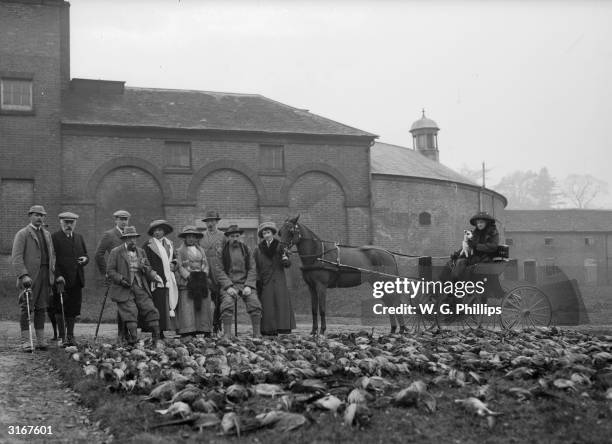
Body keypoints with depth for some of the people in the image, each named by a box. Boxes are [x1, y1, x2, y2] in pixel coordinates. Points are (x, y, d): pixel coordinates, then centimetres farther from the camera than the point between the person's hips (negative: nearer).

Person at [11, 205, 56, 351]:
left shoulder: (47, 234, 19)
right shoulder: (22, 234, -1)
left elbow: (52, 255, 22)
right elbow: (16, 257, -9)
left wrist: (56, 273, 10)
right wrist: (23, 276, -19)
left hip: (45, 275, 5)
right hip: (30, 277, -5)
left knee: (41, 309, 7)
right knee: (26, 309, -4)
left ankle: (40, 340, 11)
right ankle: (25, 342, -1)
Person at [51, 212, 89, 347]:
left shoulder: (79, 238, 17)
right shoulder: (54, 238, -3)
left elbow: (86, 255, 23)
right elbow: (52, 259, -10)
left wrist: (85, 259, -1)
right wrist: (58, 276, -19)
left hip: (77, 280, 5)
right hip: (61, 280, -5)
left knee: (73, 310, 8)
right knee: (60, 310, -3)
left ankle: (70, 336, 17)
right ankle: (62, 337, 5)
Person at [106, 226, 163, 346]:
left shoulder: (141, 252, 18)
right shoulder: (116, 252, 3)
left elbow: (148, 269, 18)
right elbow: (110, 270, -1)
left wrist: (155, 276, -3)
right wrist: (121, 279, -15)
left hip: (140, 288, 4)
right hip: (124, 290, -4)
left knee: (151, 311, -5)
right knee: (130, 313, -15)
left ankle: (156, 340, -1)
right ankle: (133, 342, -13)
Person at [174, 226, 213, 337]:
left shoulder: (201, 250, 20)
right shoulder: (180, 251, 8)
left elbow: (205, 265, 15)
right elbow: (179, 267, -1)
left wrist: (203, 275, -3)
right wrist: (189, 277, -12)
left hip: (201, 282, 4)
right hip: (186, 283, -4)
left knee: (204, 307, -1)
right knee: (187, 309, -10)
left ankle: (206, 332, 0)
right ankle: (187, 333, -13)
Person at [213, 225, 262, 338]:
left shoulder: (246, 250, 11)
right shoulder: (222, 251, 5)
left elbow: (252, 269, 7)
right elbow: (218, 271, 0)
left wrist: (248, 286, -7)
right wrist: (229, 286, -13)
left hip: (246, 283, 2)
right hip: (229, 284, -2)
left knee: (255, 304, -21)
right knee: (227, 304, -29)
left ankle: (257, 334, -14)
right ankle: (227, 335, -23)